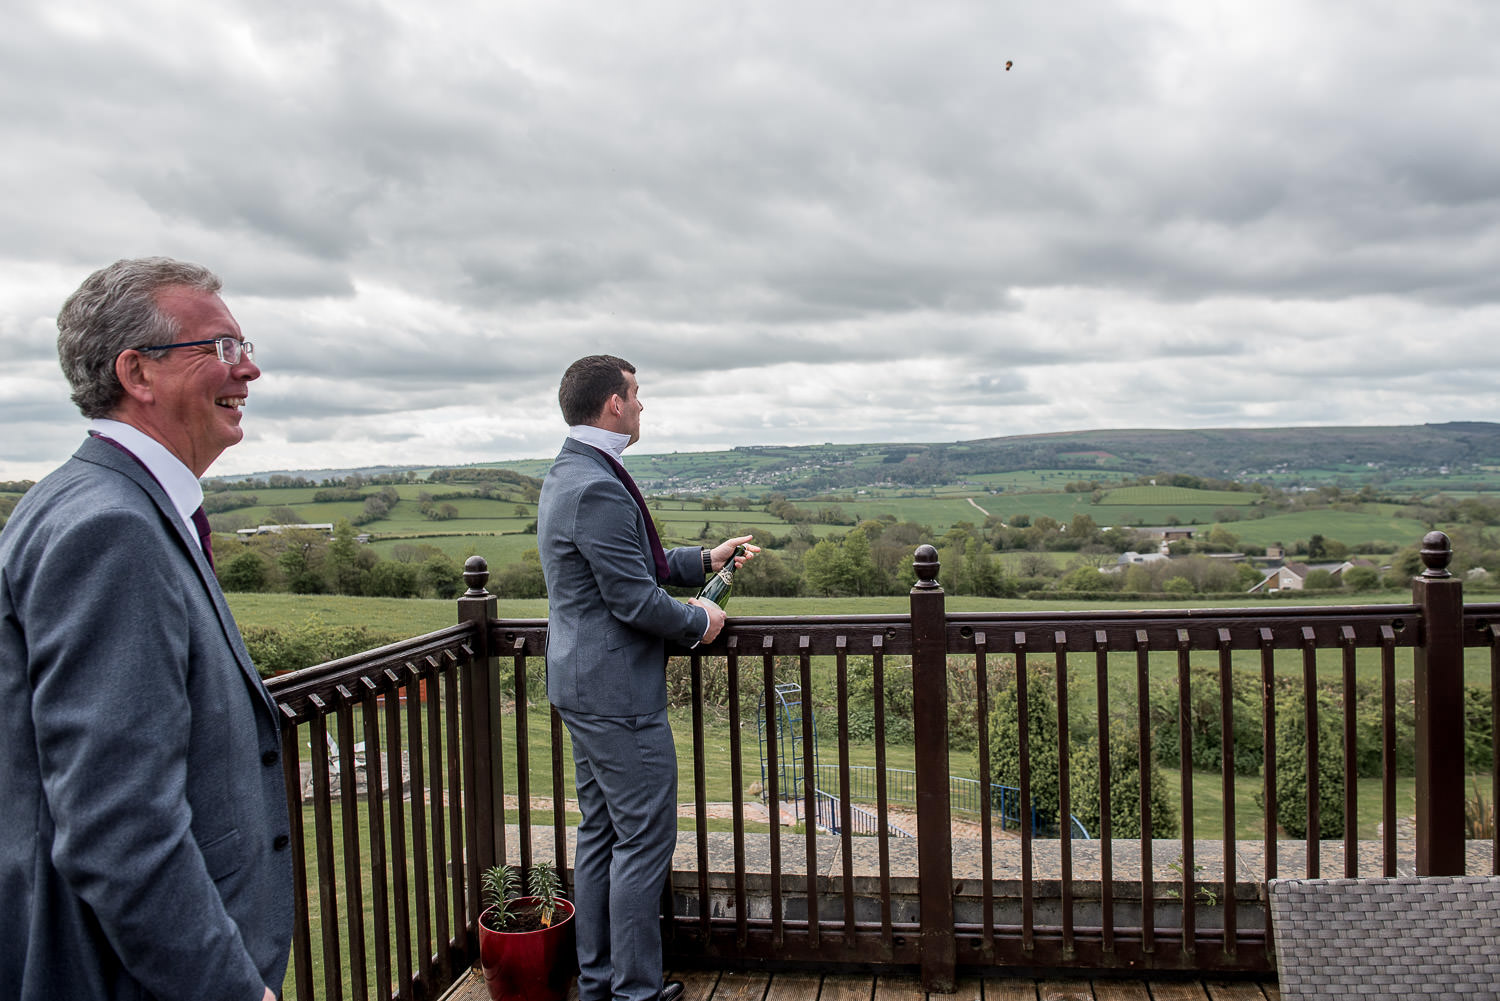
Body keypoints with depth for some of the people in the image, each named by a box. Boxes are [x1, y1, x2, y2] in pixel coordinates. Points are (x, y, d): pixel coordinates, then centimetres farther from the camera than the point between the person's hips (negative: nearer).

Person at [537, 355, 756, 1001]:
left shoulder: (568, 476, 12)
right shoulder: (599, 489, -22)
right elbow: (635, 599, -23)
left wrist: (706, 559, 14)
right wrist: (699, 622, -6)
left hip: (584, 685, 11)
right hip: (618, 694, -11)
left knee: (601, 834, 18)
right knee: (644, 839, 1)